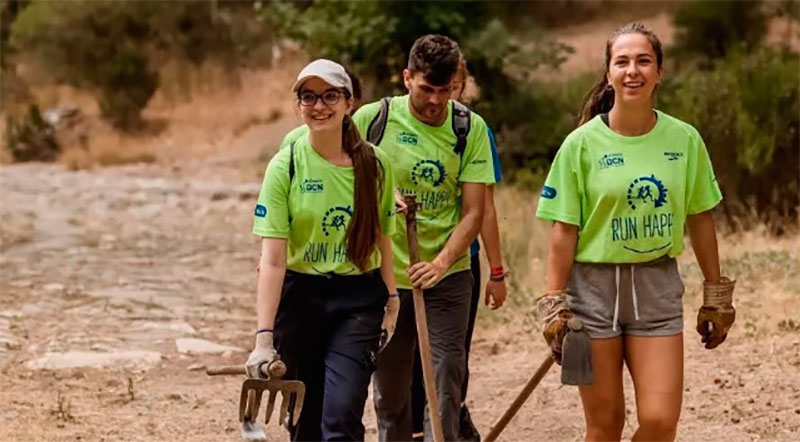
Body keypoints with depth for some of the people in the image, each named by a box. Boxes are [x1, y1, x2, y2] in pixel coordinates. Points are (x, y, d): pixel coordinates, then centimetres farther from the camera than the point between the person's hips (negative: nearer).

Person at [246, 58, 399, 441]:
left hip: (360, 300, 0)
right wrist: (264, 337, -19)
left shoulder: (374, 164, -2)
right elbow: (272, 259, -14)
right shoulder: (285, 165, -9)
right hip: (301, 298, 0)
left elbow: (382, 240, 10)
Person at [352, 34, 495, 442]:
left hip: (446, 276, 0)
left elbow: (474, 210, -6)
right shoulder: (372, 119, -6)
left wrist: (441, 262, -20)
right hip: (385, 274, 0)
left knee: (445, 390, -4)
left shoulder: (471, 129, -3)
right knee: (388, 392, 8)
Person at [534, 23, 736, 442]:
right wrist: (554, 306, -7)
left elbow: (701, 221, 8)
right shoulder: (582, 144, -6)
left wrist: (716, 297, 11)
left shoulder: (684, 140, 0)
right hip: (593, 285, -2)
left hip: (657, 287, 2)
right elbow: (563, 231, -4)